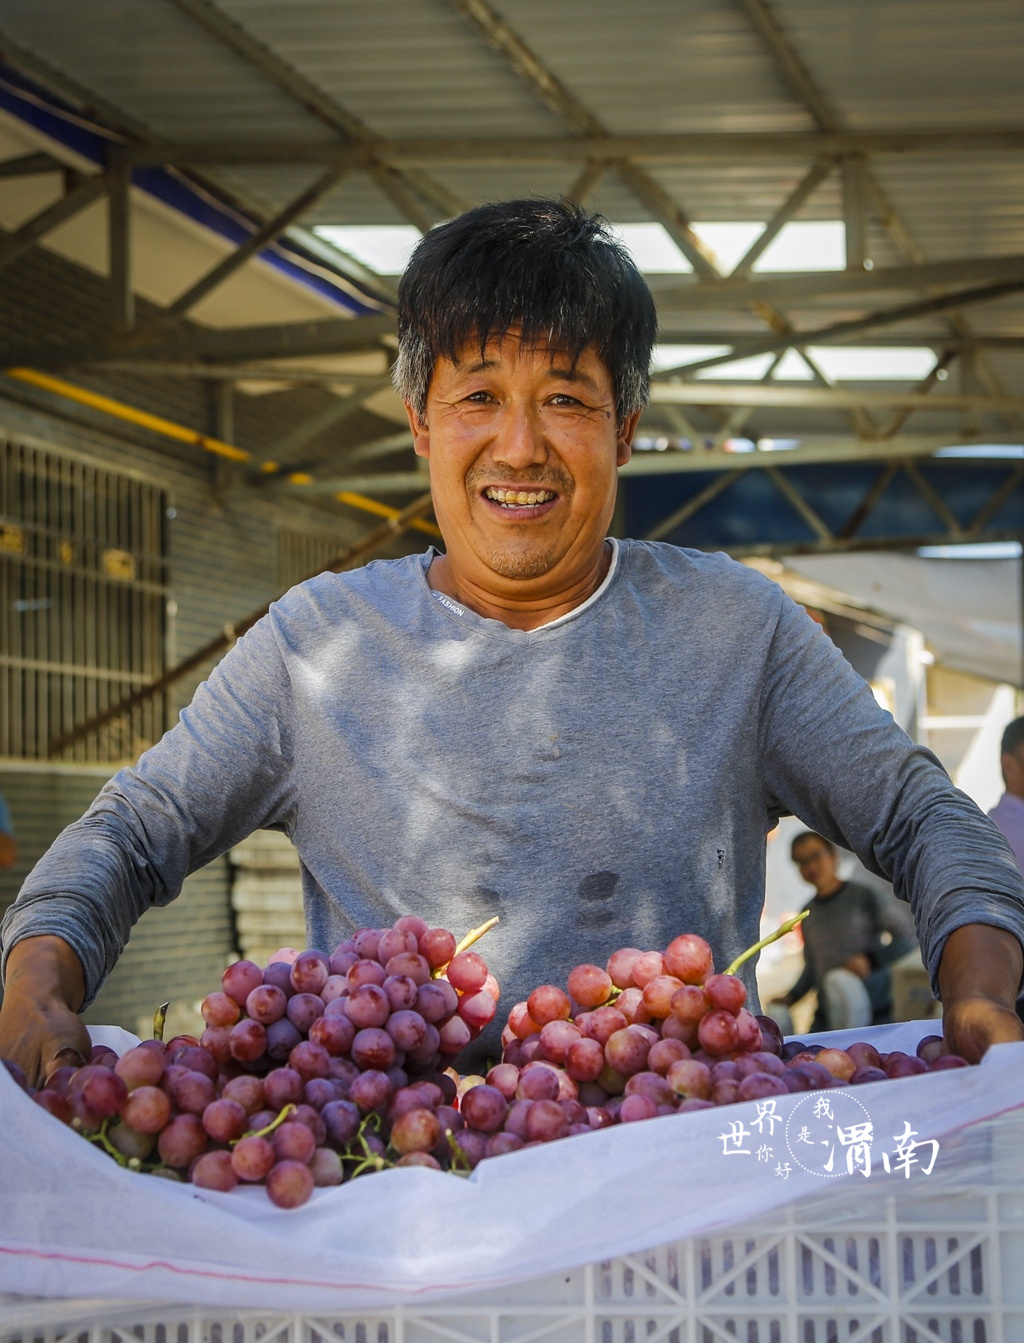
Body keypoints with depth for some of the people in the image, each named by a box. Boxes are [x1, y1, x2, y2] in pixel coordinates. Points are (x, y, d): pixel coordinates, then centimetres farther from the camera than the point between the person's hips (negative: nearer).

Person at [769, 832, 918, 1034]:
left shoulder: (864, 897, -1)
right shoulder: (808, 913, 16)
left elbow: (907, 937, -4)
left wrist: (871, 960, -16)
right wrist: (791, 997, 11)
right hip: (826, 1016, 5)